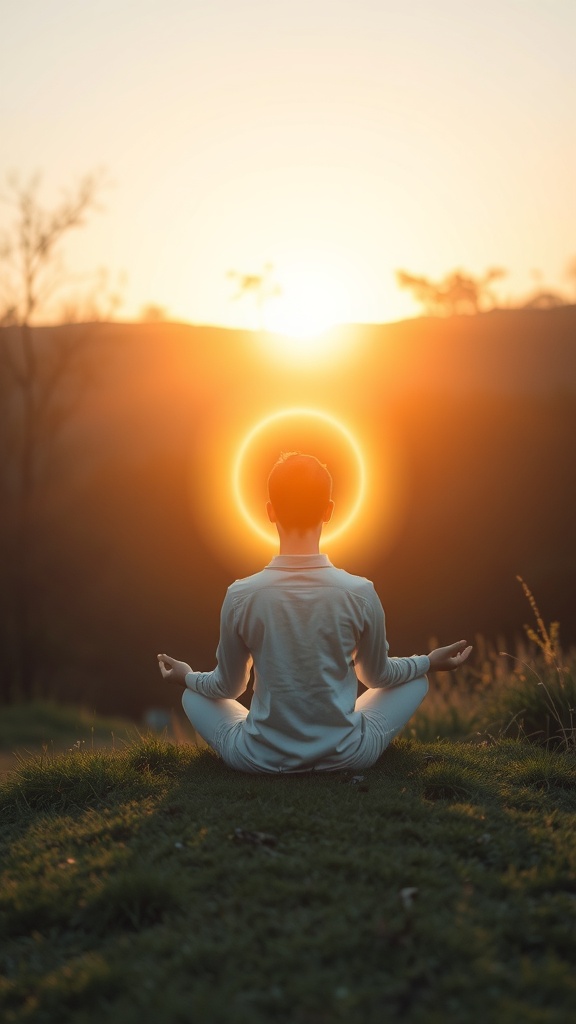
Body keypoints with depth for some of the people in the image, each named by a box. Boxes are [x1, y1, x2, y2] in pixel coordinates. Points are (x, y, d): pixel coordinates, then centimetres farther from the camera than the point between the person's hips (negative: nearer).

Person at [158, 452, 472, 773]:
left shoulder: (241, 596, -13)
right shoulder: (361, 593, -14)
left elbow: (228, 687, 1)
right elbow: (378, 676, 4)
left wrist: (188, 677, 23)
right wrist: (429, 662, 23)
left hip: (261, 759, 0)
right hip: (346, 758, 0)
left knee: (193, 694, 27)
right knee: (417, 680, 23)